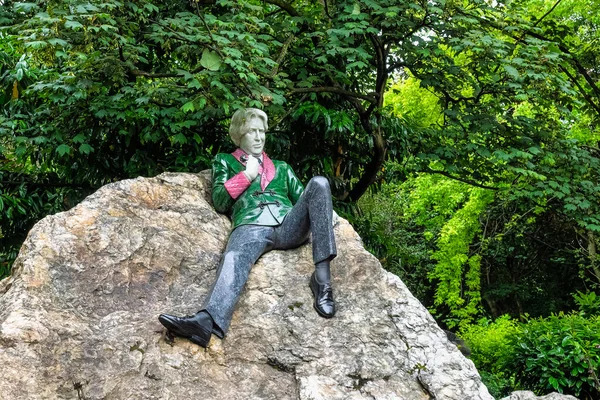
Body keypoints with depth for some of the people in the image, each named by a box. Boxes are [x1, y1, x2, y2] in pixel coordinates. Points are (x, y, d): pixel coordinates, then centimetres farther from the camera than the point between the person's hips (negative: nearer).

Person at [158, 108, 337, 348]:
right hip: (251, 227, -2)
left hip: (289, 225, 3)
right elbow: (219, 201, 16)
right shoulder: (225, 161, 31)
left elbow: (302, 198, 25)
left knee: (319, 183, -25)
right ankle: (205, 321, -68)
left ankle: (322, 276, -34)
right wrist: (247, 175, 11)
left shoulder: (280, 167, 37)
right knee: (233, 261, -38)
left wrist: (327, 214, 5)